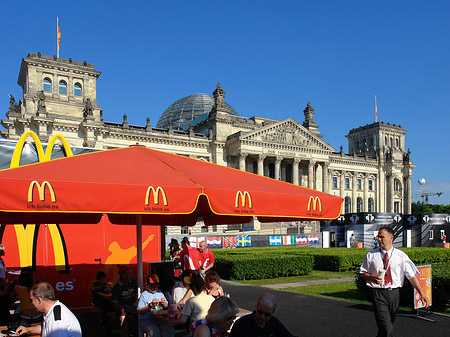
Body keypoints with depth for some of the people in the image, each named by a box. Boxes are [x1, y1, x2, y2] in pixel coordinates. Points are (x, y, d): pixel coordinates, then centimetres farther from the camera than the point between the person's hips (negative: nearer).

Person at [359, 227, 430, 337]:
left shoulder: (401, 255, 4)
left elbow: (412, 275, 2)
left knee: (387, 326, 14)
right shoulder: (371, 255, 3)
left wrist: (422, 293, -6)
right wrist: (373, 278, -11)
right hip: (378, 293, -2)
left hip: (394, 293, 2)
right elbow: (363, 273, 10)